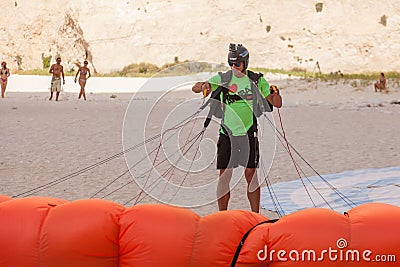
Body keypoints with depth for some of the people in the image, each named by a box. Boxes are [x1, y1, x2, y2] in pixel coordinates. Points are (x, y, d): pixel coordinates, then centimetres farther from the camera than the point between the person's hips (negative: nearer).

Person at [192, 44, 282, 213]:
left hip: (248, 134, 0)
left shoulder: (257, 80, 3)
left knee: (251, 175, 0)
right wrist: (203, 86, -24)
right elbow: (195, 88, -1)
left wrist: (275, 94, -17)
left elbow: (276, 104, 5)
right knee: (224, 175, -1)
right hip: (227, 133, 0)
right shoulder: (223, 78, 2)